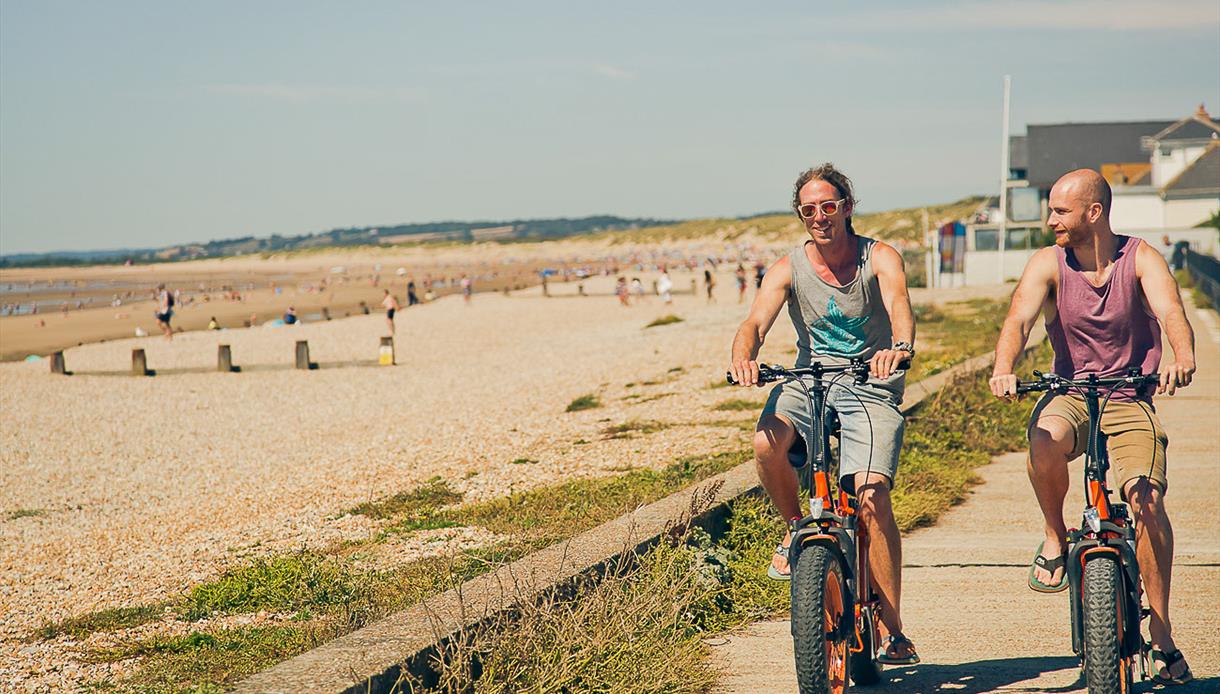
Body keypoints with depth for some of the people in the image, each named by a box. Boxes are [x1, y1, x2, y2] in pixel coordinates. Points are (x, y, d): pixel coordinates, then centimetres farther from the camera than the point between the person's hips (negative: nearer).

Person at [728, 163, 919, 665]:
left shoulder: (880, 258, -4)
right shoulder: (789, 269, 1)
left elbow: (899, 305, -24)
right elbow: (755, 322, -13)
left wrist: (899, 347, -47)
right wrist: (744, 356, -37)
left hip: (871, 388, -2)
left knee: (872, 498, -20)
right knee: (767, 443, -31)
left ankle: (892, 634, -11)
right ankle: (796, 528, 0)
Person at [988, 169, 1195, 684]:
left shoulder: (1141, 260, -5)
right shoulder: (1048, 264, -1)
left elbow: (1171, 311, -23)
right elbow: (1019, 318, -17)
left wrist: (1182, 359, -45)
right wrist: (1003, 370, -38)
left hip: (1130, 401, 0)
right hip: (1069, 395, 1)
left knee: (1147, 500, -20)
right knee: (1046, 440, -35)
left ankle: (1162, 637, -6)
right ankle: (1055, 537, -7)